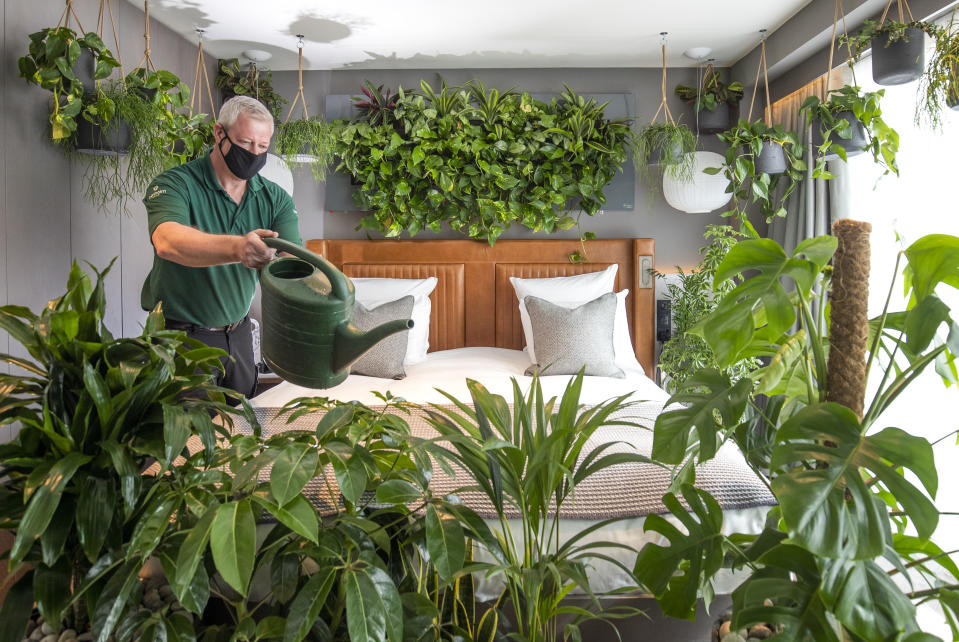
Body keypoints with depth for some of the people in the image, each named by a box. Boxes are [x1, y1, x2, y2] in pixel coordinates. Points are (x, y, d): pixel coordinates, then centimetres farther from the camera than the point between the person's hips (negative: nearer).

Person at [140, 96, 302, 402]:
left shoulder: (275, 198, -3)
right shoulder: (175, 185, -17)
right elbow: (168, 241, -39)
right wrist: (236, 248, -58)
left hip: (239, 333, 5)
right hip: (183, 336, -4)